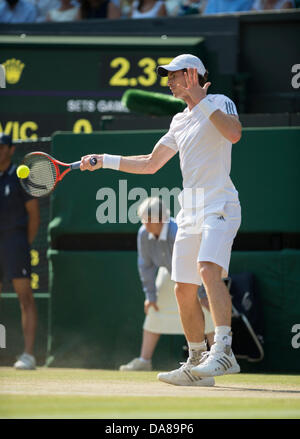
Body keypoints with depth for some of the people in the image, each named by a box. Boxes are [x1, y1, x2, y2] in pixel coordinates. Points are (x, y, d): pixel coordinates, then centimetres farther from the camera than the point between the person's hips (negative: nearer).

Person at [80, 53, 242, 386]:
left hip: (219, 205, -8)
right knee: (184, 290, 6)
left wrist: (200, 99, -18)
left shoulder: (220, 103, -1)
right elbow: (150, 164, 30)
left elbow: (234, 134, -24)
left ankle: (223, 351, -38)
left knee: (209, 269, -29)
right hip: (190, 212, 8)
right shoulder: (179, 121, 22)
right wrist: (103, 161, 24)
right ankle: (197, 362, 17)